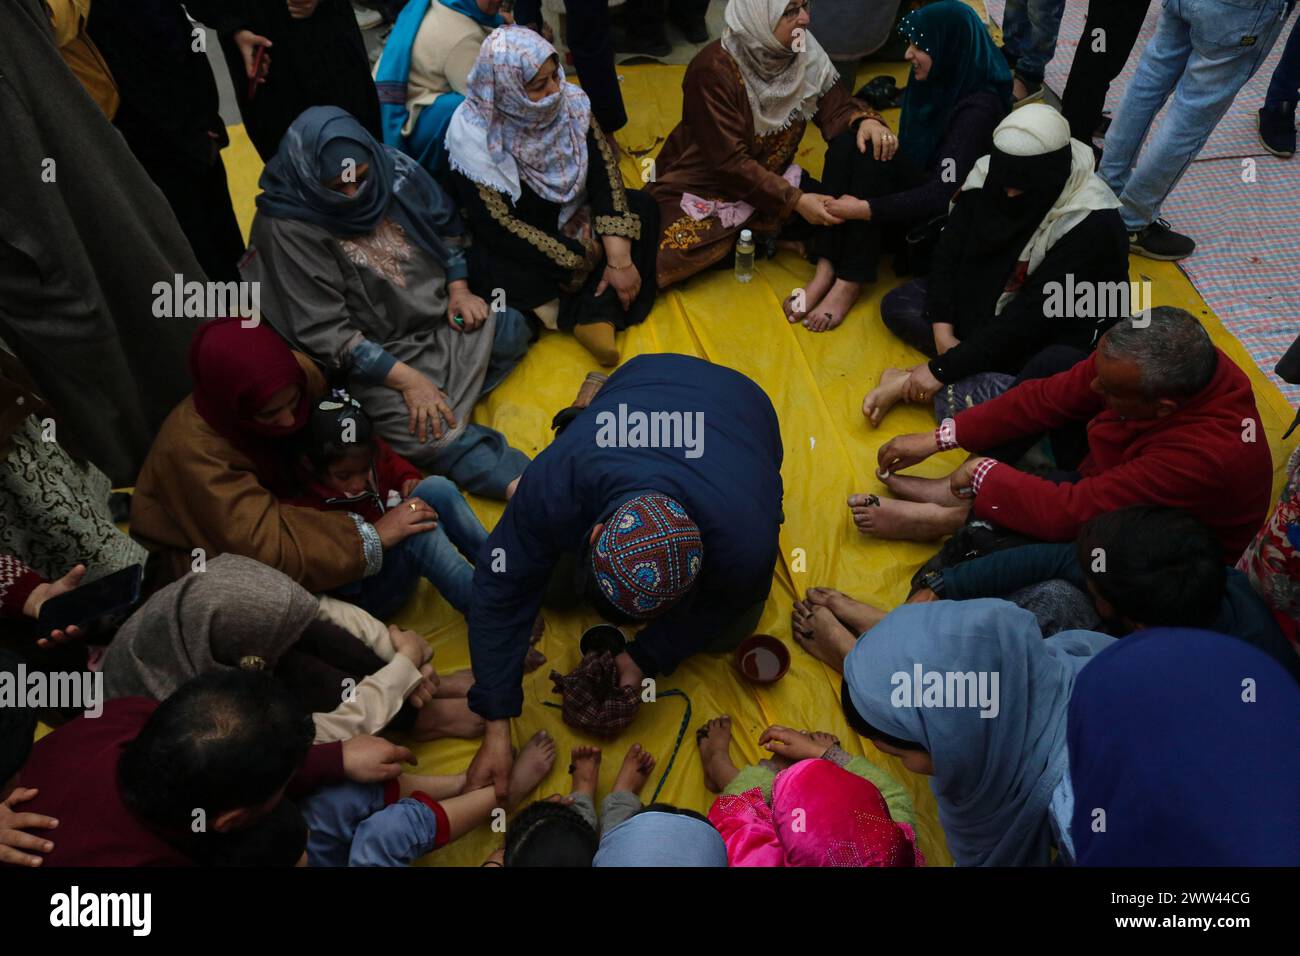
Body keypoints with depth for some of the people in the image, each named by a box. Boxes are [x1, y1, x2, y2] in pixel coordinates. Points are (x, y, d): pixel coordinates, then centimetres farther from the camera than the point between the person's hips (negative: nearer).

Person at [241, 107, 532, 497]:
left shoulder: (393, 168, -8)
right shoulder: (286, 229, -21)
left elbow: (445, 227, 11)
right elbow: (326, 333, -21)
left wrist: (459, 289, -2)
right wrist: (407, 379, -26)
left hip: (440, 316, 7)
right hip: (374, 356, -6)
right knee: (432, 436, -26)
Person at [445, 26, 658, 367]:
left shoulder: (568, 100, -14)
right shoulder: (473, 138, -25)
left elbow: (604, 172, -15)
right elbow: (501, 226, -25)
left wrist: (619, 258, -25)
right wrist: (581, 258, -22)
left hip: (568, 217, 5)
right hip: (511, 244, -5)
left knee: (640, 208, -15)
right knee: (506, 274, -36)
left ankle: (596, 314, -25)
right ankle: (598, 303, -13)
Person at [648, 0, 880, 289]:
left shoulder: (804, 52, -9)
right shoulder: (714, 70, -26)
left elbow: (837, 108, -4)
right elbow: (730, 161, -27)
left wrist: (866, 121, -29)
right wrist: (794, 201, -32)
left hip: (768, 180, 5)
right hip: (702, 186, -5)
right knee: (673, 256, -30)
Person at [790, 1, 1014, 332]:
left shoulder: (979, 106, -21)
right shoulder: (935, 81, 3)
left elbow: (943, 193, -29)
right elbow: (907, 151, 9)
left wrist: (865, 209, -35)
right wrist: (872, 123, -13)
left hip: (947, 217, -7)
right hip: (912, 190, 7)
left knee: (872, 158, -30)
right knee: (848, 143, -19)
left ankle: (850, 282, -29)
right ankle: (826, 269, -26)